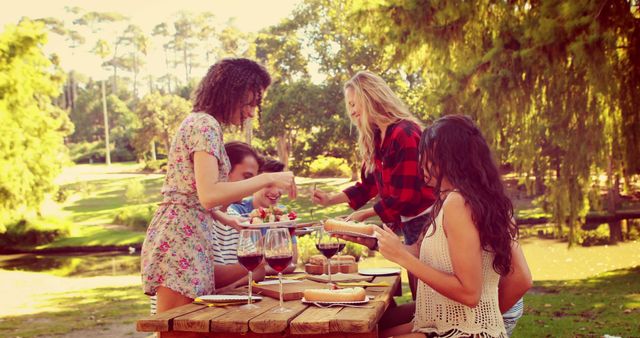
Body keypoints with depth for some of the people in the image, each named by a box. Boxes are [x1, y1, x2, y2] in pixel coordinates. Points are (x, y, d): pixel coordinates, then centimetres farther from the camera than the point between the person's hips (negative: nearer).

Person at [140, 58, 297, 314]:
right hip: (181, 239, -10)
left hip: (190, 239, 10)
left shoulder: (199, 122, 19)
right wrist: (267, 179, -19)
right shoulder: (206, 125, -12)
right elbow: (209, 194, -24)